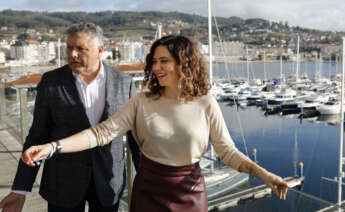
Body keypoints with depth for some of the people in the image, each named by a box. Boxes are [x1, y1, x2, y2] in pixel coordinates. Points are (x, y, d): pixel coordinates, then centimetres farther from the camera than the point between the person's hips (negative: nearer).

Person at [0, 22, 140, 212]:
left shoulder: (123, 82, -5)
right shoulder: (50, 82, -6)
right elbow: (37, 135, -2)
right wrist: (20, 189, -4)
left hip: (109, 181, 1)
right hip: (63, 182, 0)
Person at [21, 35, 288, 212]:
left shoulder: (206, 104, -9)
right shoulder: (143, 102, -7)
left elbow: (228, 150, -5)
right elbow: (103, 132, -13)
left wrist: (264, 174, -17)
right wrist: (52, 147, -22)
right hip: (148, 189, 1)